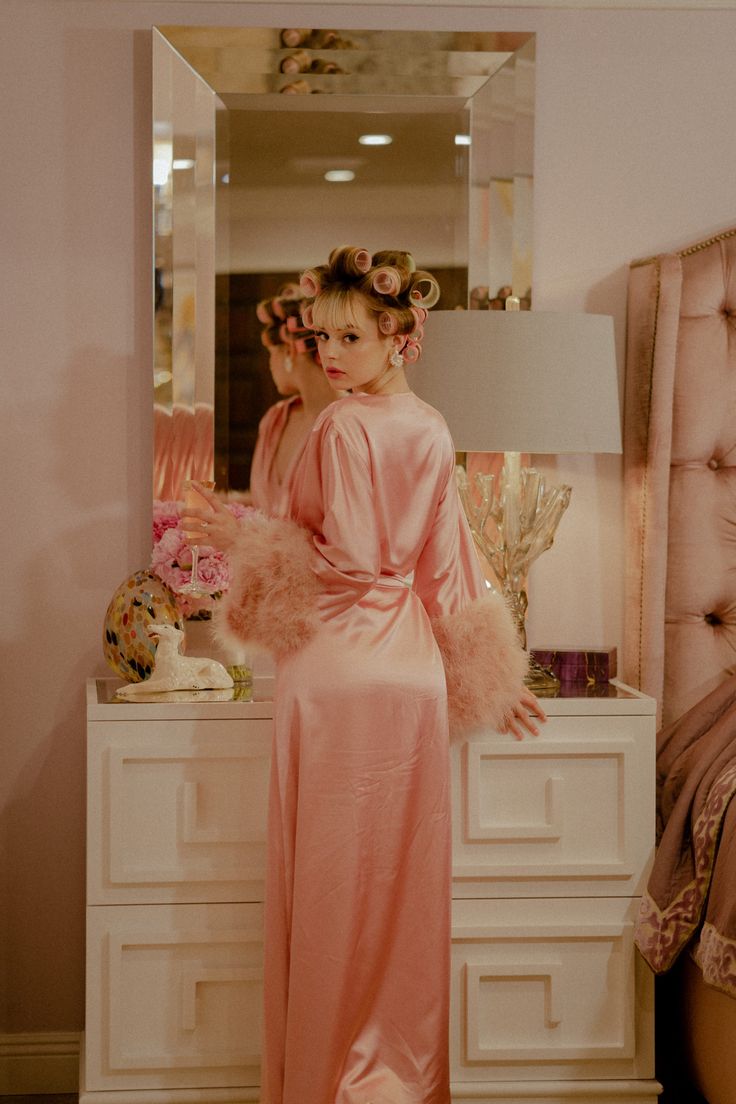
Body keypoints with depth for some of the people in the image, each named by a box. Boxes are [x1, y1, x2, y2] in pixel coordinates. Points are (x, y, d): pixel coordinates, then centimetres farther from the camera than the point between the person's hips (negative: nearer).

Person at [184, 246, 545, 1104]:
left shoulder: (343, 427, -13)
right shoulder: (432, 429, 8)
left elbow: (347, 559, -18)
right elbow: (448, 562, 12)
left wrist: (246, 540, -7)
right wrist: (491, 675, 18)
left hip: (339, 671, -7)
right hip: (413, 674, 7)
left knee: (333, 881, 3)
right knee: (403, 878, 13)